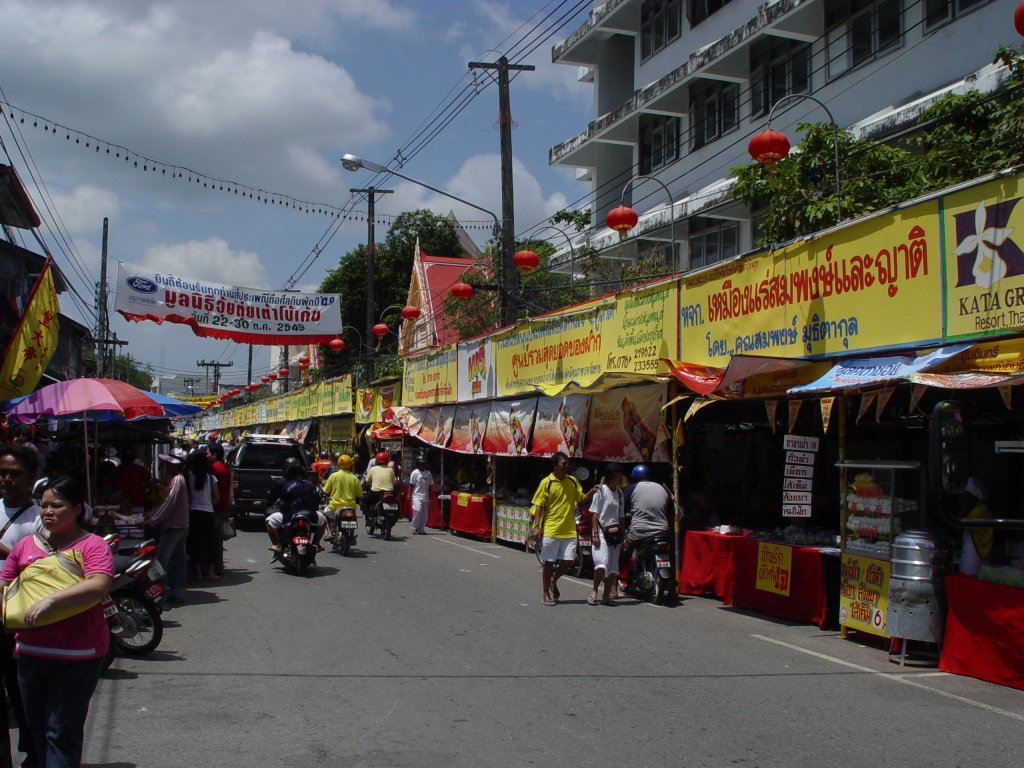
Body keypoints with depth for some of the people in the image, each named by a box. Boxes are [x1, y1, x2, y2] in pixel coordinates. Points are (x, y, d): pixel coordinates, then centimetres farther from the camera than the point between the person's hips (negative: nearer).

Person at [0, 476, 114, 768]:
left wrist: (50, 600, -29)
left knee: (62, 734, -4)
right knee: (38, 730, 18)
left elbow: (99, 586, -23)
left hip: (76, 657, -6)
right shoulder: (26, 545, 10)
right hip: (30, 653, 6)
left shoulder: (92, 545, -7)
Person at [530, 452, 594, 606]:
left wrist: (590, 493, -10)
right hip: (550, 530, -4)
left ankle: (553, 580, 31)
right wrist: (536, 526, -12)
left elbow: (581, 498, 11)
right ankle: (545, 595, 16)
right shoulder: (546, 483, -6)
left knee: (568, 561, 2)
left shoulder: (573, 481, 8)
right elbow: (538, 505, -6)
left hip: (569, 530, 4)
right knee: (549, 563, 4)